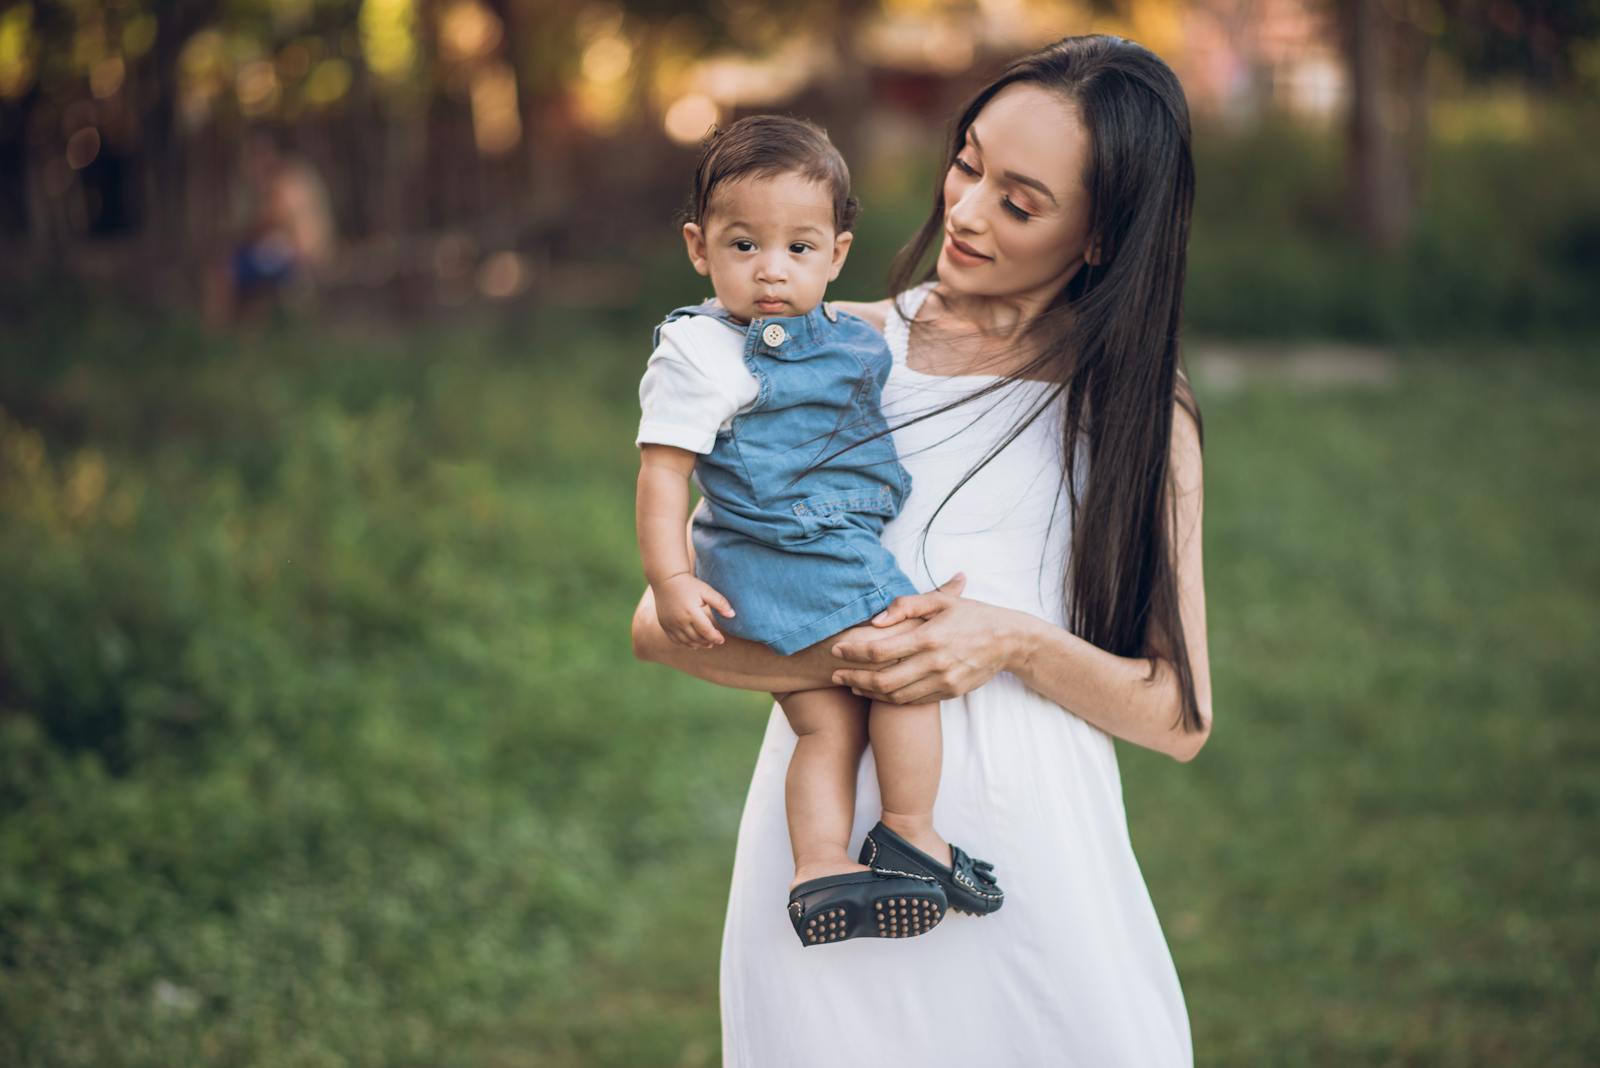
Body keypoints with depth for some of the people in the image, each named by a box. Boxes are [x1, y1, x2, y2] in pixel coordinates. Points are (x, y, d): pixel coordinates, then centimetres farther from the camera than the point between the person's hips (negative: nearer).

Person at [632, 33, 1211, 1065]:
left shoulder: (1140, 410, 5)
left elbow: (1181, 718, 3)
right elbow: (659, 621, 0)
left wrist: (1017, 644, -15)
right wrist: (835, 656, -19)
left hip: (1033, 853, 0)